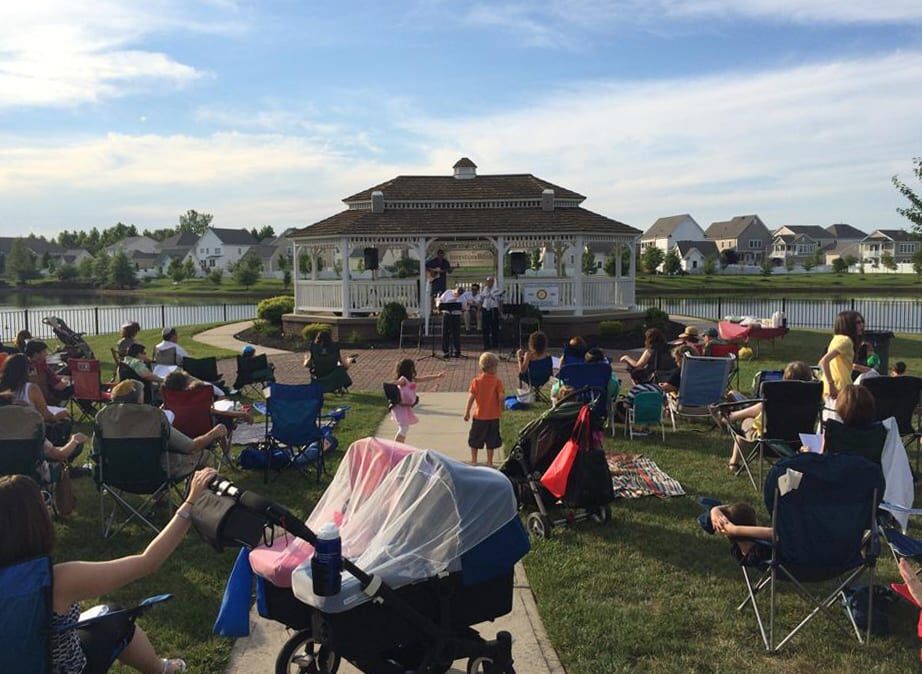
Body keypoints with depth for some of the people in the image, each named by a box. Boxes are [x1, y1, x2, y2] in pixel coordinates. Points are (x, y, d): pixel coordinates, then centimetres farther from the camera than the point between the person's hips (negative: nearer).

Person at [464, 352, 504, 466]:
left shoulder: (476, 381, -6)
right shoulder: (497, 381, -10)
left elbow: (471, 397, -7)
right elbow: (501, 397, -14)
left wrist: (467, 411, 1)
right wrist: (500, 410, 3)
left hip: (479, 415, 1)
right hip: (493, 416, -1)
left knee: (475, 439, 15)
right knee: (491, 440, 12)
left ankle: (474, 460, 21)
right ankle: (489, 462, 18)